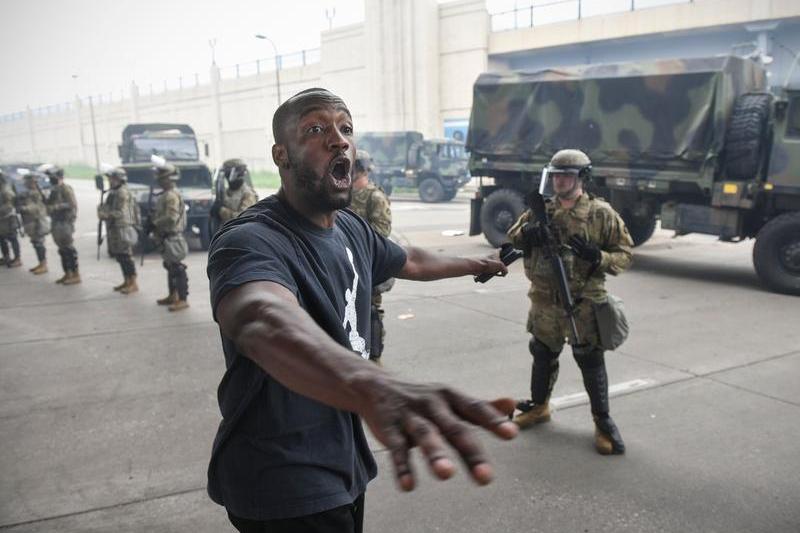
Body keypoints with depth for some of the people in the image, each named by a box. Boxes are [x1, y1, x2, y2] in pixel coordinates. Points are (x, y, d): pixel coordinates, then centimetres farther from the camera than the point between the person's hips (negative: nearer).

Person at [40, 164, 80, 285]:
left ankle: (76, 275, -2)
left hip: (64, 224, -9)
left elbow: (72, 206, -18)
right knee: (62, 250, 11)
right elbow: (50, 205, 23)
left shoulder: (66, 189, -12)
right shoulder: (54, 190, 15)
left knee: (69, 249, -6)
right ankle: (67, 274, 18)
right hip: (56, 224, 9)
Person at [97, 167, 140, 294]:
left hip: (122, 228, -10)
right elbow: (108, 208, 23)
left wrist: (106, 214, -22)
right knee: (119, 256, 13)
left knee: (126, 256, -8)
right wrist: (102, 210, 6)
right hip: (114, 228, 10)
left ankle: (133, 284, -5)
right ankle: (126, 281, 22)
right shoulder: (113, 192, 17)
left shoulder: (123, 193, -14)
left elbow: (121, 213, -20)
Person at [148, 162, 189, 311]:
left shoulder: (172, 195, -18)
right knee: (170, 267, 18)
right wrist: (153, 217, 4)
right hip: (166, 238, 11)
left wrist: (154, 224, -16)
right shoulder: (165, 194, 14)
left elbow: (171, 218, -26)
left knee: (177, 268, -8)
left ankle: (182, 300, -5)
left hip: (172, 238, -11)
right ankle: (172, 295, 29)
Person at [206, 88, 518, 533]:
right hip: (284, 485, -8)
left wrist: (472, 265, 36)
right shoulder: (250, 241, -28)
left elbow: (410, 261, 22)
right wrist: (374, 388, -70)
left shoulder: (352, 228, 1)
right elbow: (266, 322, -51)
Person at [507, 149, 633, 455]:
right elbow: (512, 236, 11)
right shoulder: (542, 210, 5)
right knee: (543, 355, 18)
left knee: (590, 361, 3)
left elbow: (625, 254, -5)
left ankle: (603, 422, 19)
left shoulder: (601, 214, -7)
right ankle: (539, 406, 38)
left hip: (583, 303, -4)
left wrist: (597, 257, -25)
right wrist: (527, 232, -13)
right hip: (544, 301, 4)